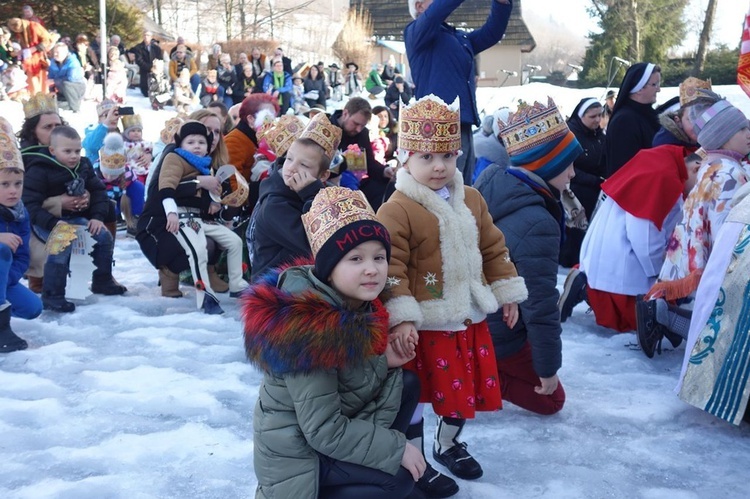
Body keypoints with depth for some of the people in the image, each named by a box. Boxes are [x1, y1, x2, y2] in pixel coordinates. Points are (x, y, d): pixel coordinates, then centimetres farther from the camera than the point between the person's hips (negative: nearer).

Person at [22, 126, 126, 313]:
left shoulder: (84, 166, 2)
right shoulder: (38, 171, -18)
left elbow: (98, 191, 6)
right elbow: (30, 204, -23)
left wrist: (97, 217, -10)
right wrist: (53, 223, -35)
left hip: (75, 218, 7)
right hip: (47, 221, -7)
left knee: (104, 236, -1)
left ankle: (102, 281, 20)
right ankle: (51, 296, -25)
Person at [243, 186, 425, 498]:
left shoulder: (358, 304, -3)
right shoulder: (310, 330, -30)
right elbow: (324, 431, -27)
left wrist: (383, 361, -7)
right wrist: (396, 448, -20)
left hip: (334, 425, 9)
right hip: (297, 454, -9)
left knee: (406, 383, 3)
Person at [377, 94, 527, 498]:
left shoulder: (471, 200, 6)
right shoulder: (396, 210, -16)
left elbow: (493, 249, 14)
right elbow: (390, 267, -20)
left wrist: (507, 292, 14)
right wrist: (401, 318, -26)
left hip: (469, 316, 7)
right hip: (424, 325, -7)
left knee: (467, 388, 19)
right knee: (416, 394, 7)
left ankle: (448, 445, 44)